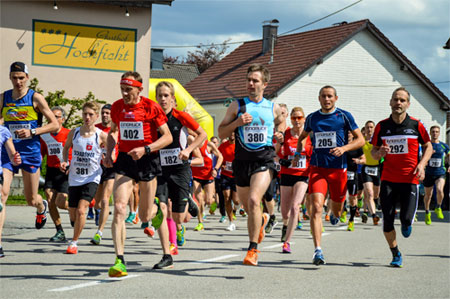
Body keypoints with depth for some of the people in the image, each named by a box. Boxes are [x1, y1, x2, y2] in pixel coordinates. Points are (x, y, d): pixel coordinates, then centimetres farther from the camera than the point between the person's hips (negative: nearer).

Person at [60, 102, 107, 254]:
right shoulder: (74, 132, 0)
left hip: (92, 178, -3)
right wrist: (65, 162, 1)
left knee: (81, 210, -20)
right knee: (73, 215, 9)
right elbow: (66, 147, 17)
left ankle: (74, 242, -4)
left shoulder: (101, 136, -7)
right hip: (74, 178, 3)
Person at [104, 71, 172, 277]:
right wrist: (108, 154, 6)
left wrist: (145, 149, -21)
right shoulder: (117, 107, 4)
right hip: (124, 160, 3)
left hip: (147, 161, -2)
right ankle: (119, 261, -19)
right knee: (119, 209, -17)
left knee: (145, 217, 6)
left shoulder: (151, 107, -9)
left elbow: (167, 137, -7)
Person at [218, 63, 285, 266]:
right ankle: (262, 220, 52)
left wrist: (279, 134, 4)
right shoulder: (237, 106, 5)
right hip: (242, 160, 2)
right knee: (247, 206, 14)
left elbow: (281, 121, 26)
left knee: (254, 200, -22)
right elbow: (221, 133, 6)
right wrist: (237, 122, -12)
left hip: (264, 160, -2)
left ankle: (253, 249, -14)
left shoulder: (273, 108, 7)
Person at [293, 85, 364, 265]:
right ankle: (318, 250, -20)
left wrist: (344, 148, -15)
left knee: (337, 211, 12)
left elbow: (360, 140, 1)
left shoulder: (344, 116, 1)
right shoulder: (312, 118, 9)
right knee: (316, 207, -18)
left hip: (338, 169, 0)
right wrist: (298, 153, 11)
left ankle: (334, 211, 53)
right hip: (317, 168, 1)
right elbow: (302, 137, 28)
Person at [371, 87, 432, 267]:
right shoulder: (382, 126, 4)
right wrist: (379, 153, -12)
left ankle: (406, 224, 28)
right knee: (387, 222, -2)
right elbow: (374, 151, 12)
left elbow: (428, 146, 10)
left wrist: (422, 164, -7)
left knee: (406, 220, -11)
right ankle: (396, 254, 19)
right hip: (388, 179, 2)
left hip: (410, 179, -2)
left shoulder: (416, 125, -1)